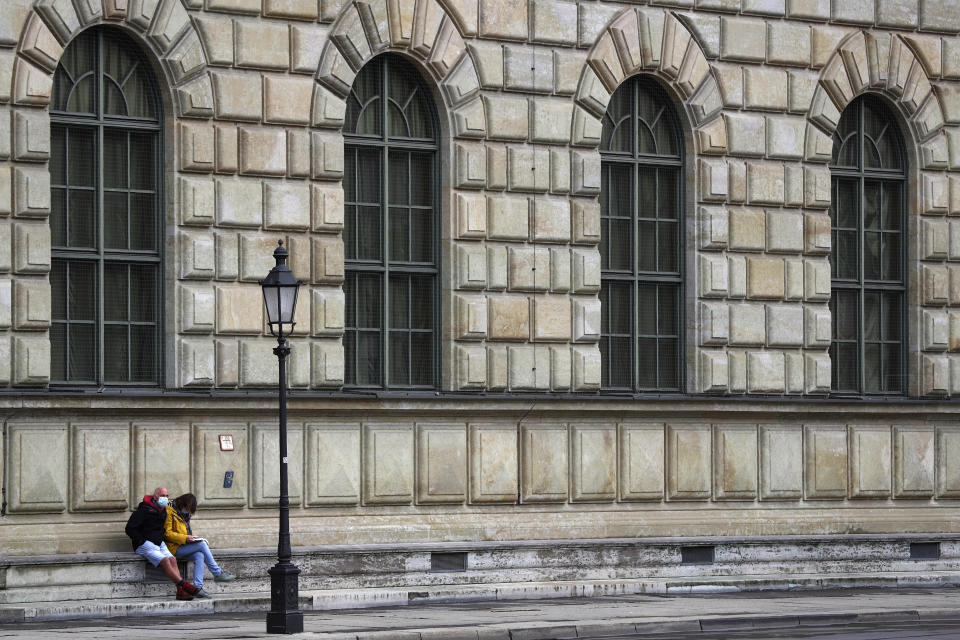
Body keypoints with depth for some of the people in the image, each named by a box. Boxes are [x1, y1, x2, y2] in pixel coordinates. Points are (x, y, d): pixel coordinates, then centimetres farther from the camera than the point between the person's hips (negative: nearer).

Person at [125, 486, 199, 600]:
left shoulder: (164, 511, 13)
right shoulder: (144, 510, -10)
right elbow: (129, 529, -12)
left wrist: (162, 539, 14)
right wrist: (143, 541, -16)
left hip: (159, 543, 7)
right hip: (145, 545, -7)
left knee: (172, 559, -19)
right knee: (164, 560, -27)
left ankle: (180, 591, -29)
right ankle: (184, 586, -31)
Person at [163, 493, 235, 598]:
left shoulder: (184, 514, 20)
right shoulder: (170, 512, -7)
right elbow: (167, 533, -14)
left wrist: (191, 537, 7)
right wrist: (185, 538, -22)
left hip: (184, 547, 8)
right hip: (175, 548, -8)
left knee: (199, 555, -23)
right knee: (202, 545, -22)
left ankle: (198, 588, -32)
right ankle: (218, 573, -14)